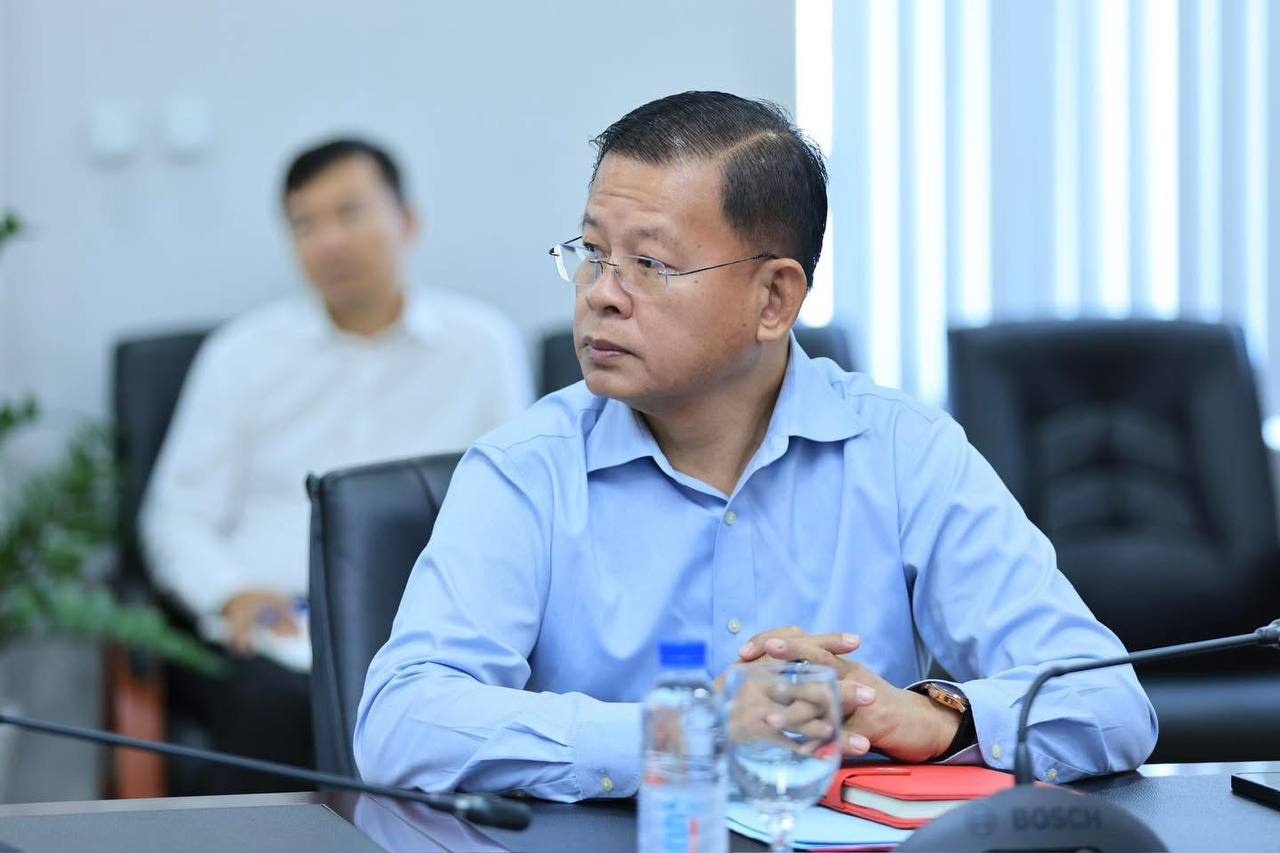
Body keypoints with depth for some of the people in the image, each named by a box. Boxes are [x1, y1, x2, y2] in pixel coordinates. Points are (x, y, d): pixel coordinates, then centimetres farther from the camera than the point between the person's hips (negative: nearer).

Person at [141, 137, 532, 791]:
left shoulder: (484, 344, 13)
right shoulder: (242, 353, 14)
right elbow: (178, 516, 15)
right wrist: (232, 593, -6)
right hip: (283, 625, 0)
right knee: (267, 702, -34)